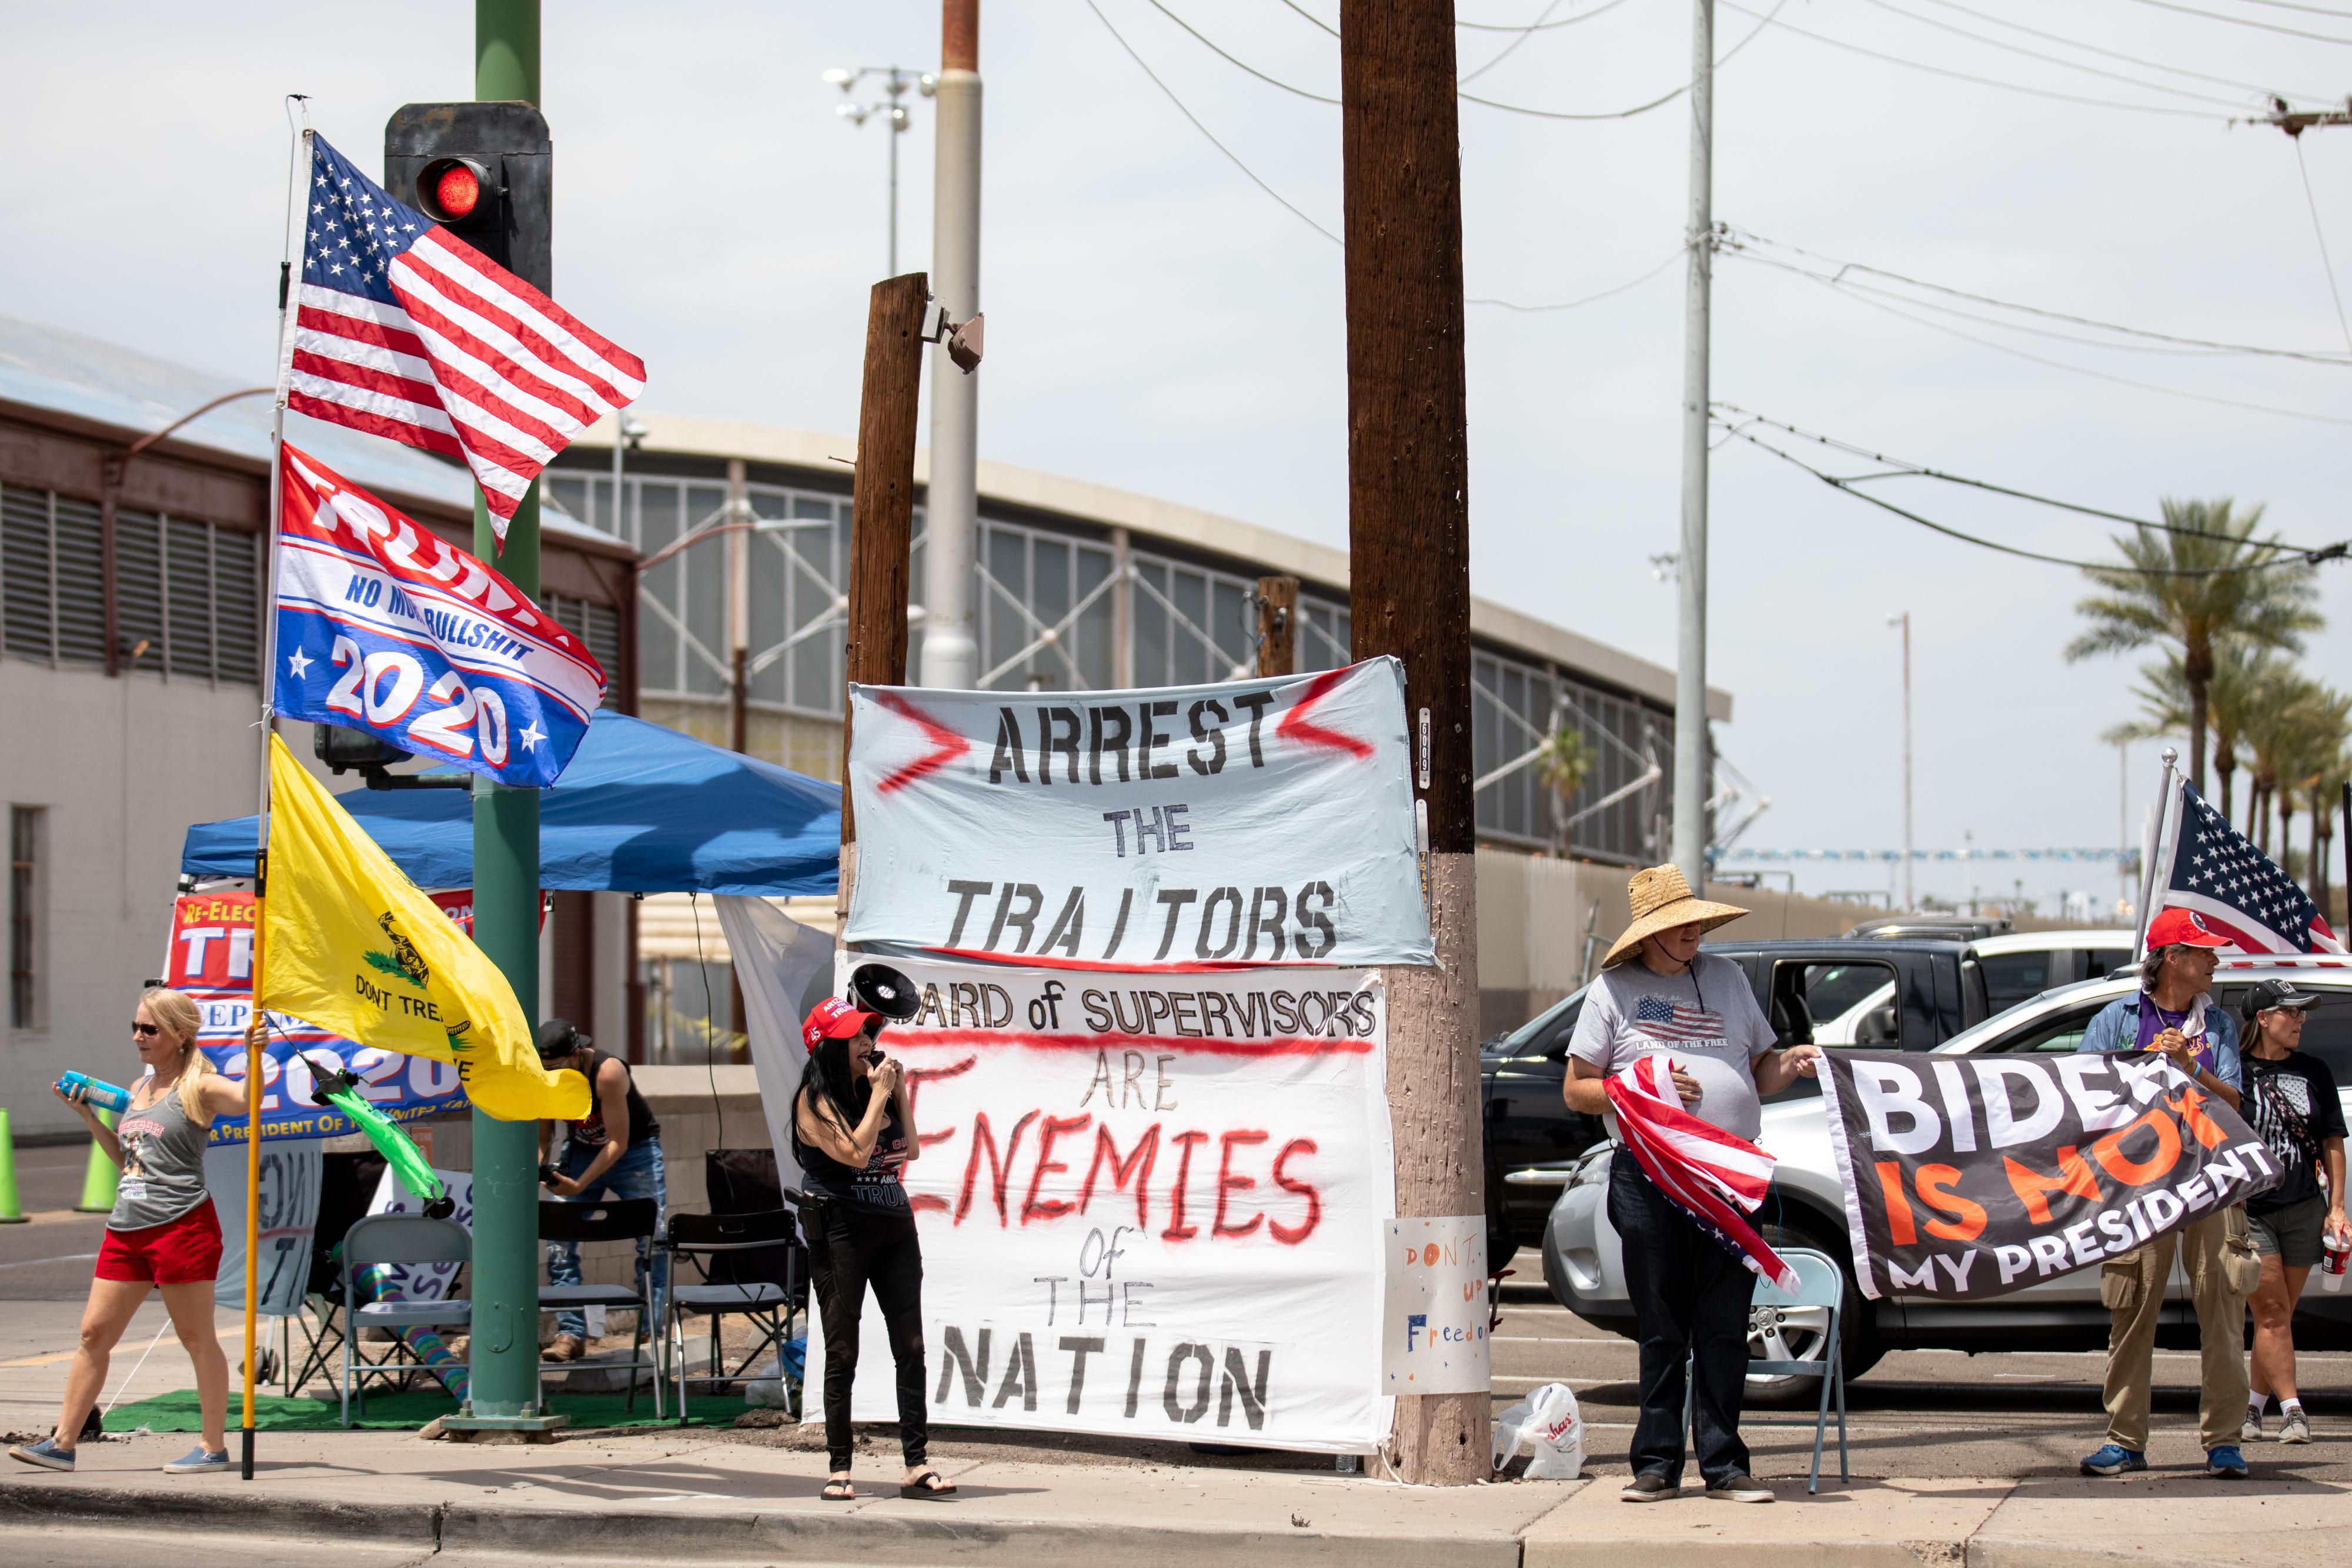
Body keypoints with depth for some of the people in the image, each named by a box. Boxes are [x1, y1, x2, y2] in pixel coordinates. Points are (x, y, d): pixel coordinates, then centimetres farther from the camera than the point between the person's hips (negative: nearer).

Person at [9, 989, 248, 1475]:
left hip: (182, 1225, -8)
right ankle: (62, 1443, 9)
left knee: (197, 1338, -1)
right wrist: (88, 1114, 19)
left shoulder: (199, 1088, -6)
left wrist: (255, 1053, -38)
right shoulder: (139, 1088, 18)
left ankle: (214, 1448, 6)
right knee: (94, 1333, 6)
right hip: (126, 1229, 8)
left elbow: (250, 1098, -23)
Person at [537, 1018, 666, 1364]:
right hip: (582, 1150, 4)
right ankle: (571, 1333, -6)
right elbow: (541, 1138, -6)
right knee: (560, 1238, -10)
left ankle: (652, 1331, 1)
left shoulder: (608, 1074, -32)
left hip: (634, 1148, -4)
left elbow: (618, 1142, -28)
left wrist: (579, 1185, -35)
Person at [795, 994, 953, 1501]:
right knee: (842, 1352, -1)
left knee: (911, 1346, 0)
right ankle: (839, 1469, 4)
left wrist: (900, 1093, 4)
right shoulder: (815, 1100, -7)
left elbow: (910, 1150, 12)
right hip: (840, 1227, -6)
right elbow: (856, 1152, -19)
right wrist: (880, 1094, -11)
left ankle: (917, 1466, 0)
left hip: (894, 1223, 6)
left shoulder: (873, 1087, 13)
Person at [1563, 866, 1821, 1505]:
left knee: (1724, 1330, 0)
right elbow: (1576, 1091, 5)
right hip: (1648, 1178, -2)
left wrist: (1791, 1065, 0)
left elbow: (1758, 1073, 22)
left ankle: (1723, 1466, 5)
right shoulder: (1613, 990, 8)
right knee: (1661, 1331, 1)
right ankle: (1657, 1465, 7)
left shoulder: (1727, 978, 18)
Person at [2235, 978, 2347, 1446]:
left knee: (2279, 1315, 6)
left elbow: (2332, 1142, 11)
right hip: (2248, 1209, -3)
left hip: (2302, 1209, 3)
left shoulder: (2314, 1073, 10)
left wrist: (2336, 1207, 4)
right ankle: (2292, 1411, -13)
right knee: (2271, 1310, -9)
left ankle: (2253, 1407, 14)